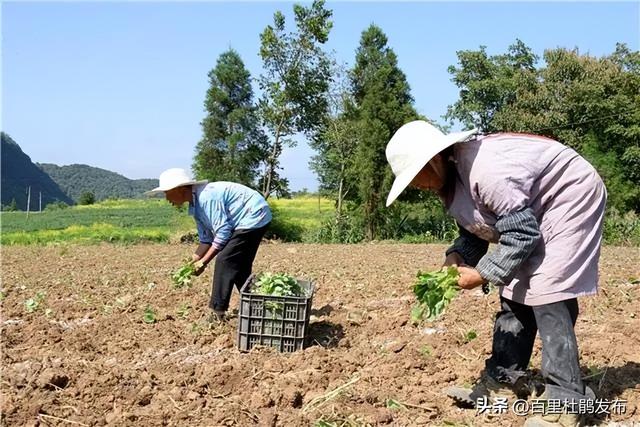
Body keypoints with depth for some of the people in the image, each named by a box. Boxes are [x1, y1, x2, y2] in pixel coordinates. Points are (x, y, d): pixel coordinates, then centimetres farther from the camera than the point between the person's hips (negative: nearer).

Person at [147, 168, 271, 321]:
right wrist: (192, 262, 3)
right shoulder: (196, 205, 6)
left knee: (224, 261, -12)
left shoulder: (207, 197, -24)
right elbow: (206, 239, 11)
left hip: (253, 218, -10)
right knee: (238, 266, 16)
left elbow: (222, 233, -24)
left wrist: (203, 262, -19)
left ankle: (217, 313, -7)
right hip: (253, 221, 10)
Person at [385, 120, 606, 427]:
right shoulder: (450, 178, -2)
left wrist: (482, 274, -23)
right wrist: (457, 256, -10)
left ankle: (566, 401, -14)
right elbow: (475, 229, 9)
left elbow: (522, 233, -29)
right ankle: (502, 382, 16)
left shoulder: (483, 169, -33)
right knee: (515, 295, 8)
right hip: (532, 211, 10)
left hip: (569, 197, -10)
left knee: (547, 295, -18)